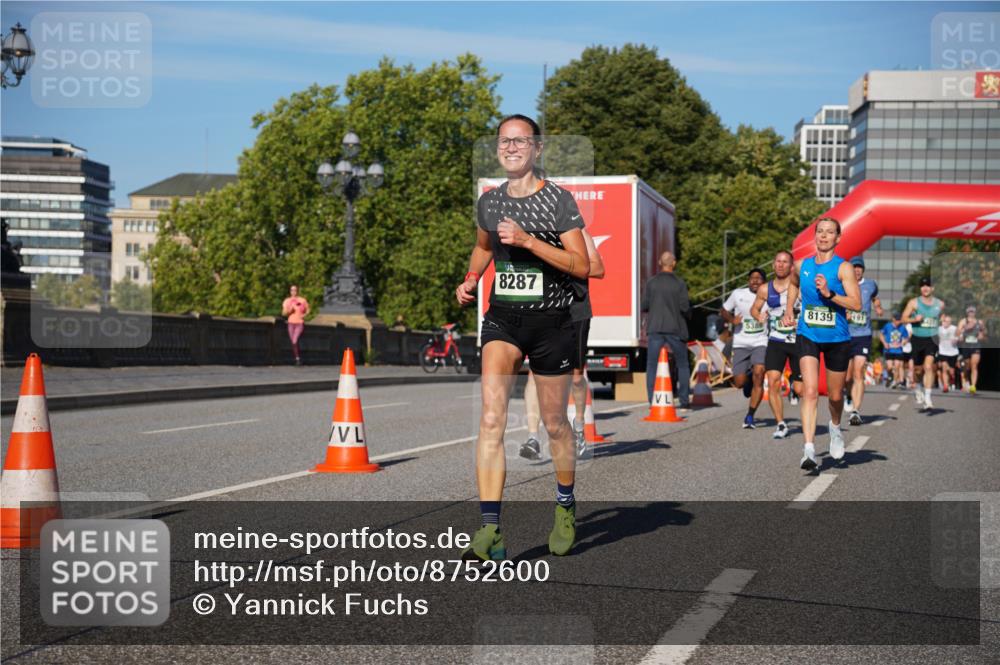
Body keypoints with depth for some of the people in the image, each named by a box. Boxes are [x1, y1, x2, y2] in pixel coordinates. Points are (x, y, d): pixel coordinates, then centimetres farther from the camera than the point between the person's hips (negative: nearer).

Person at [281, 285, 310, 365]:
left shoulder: (303, 300, 0)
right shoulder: (287, 301, 5)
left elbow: (307, 310, 12)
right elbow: (283, 313, 3)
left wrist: (304, 315, -7)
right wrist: (289, 310, -15)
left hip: (300, 323, -3)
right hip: (291, 323, 3)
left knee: (295, 341, -19)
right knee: (293, 343, 4)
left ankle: (298, 359, -6)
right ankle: (297, 358, 18)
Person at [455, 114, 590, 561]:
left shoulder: (558, 200, -7)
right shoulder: (489, 202, 8)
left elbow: (581, 265, -14)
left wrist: (528, 240, -22)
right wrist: (470, 279, 10)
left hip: (551, 321, -3)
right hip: (502, 317, 3)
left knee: (554, 423, 10)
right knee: (491, 418, -16)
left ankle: (566, 506, 37)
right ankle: (490, 530, -19)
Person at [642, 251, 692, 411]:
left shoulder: (651, 282, 0)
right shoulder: (680, 284, -4)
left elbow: (644, 306, 0)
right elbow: (685, 307, -9)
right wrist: (688, 316, 13)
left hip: (655, 328, 1)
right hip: (675, 329, -1)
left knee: (652, 365, 4)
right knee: (682, 365, 11)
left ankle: (652, 401, -3)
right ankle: (684, 401, 9)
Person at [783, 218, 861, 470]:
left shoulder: (843, 268, -8)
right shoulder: (801, 265, 4)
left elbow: (856, 303, -16)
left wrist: (829, 293, -28)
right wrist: (789, 309, 16)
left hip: (837, 338, -1)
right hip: (807, 336, 1)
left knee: (835, 395, 13)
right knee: (810, 391, -16)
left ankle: (835, 428, 46)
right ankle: (809, 449, -22)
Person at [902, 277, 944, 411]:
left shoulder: (940, 304, 4)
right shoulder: (914, 302, -1)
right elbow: (904, 318, -3)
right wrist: (914, 319, -21)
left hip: (932, 339, -1)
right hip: (917, 339, 1)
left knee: (928, 366, -18)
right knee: (918, 369, 11)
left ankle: (927, 398, -19)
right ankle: (917, 389, 43)